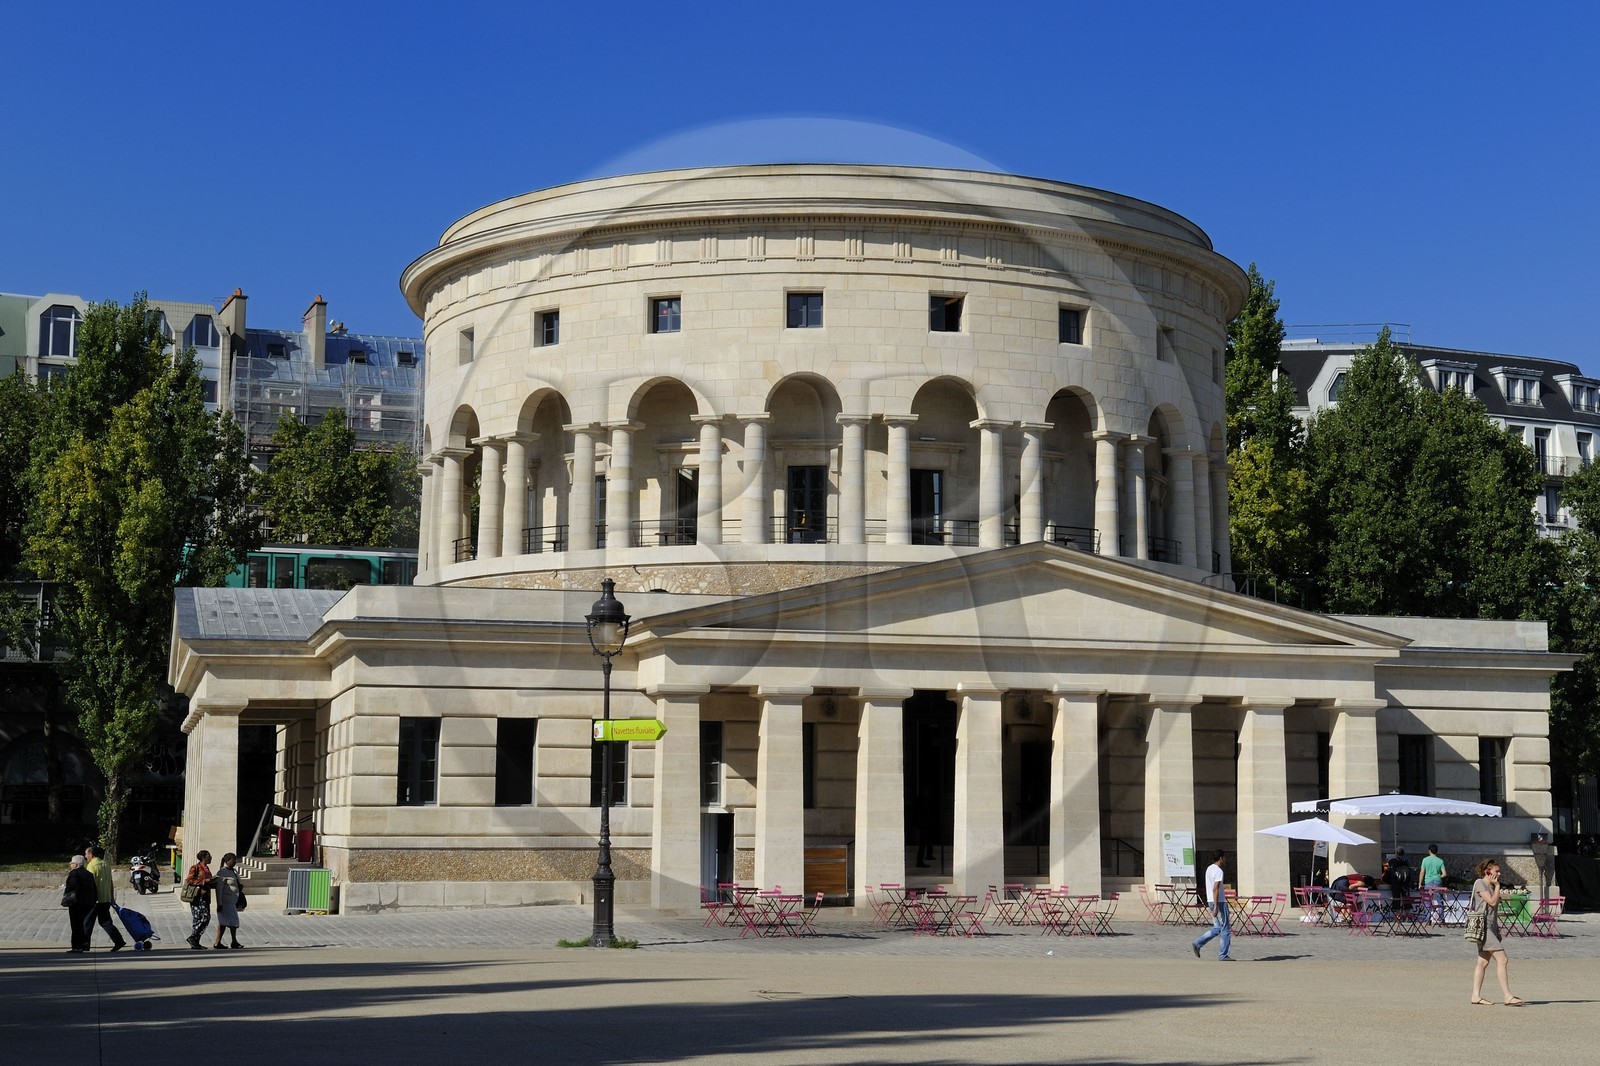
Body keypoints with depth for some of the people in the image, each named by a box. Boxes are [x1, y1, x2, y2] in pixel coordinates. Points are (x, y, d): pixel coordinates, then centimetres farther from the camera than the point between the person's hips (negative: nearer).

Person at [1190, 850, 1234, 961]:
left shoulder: (1209, 869, 14)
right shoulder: (1218, 871, -15)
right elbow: (1215, 889, -22)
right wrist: (1216, 907, -24)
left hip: (1211, 901, 9)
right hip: (1219, 902, -9)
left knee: (1217, 928, 16)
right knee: (1225, 929, 0)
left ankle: (1197, 944, 6)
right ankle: (1223, 955, 3)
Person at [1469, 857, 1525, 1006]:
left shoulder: (1490, 886, 21)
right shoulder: (1479, 883, -8)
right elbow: (1492, 901, -15)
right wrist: (1497, 886, -6)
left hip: (1491, 927, 10)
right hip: (1483, 926, -10)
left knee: (1483, 962, 8)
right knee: (1501, 959, -14)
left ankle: (1476, 996, 10)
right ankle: (1507, 996, -16)